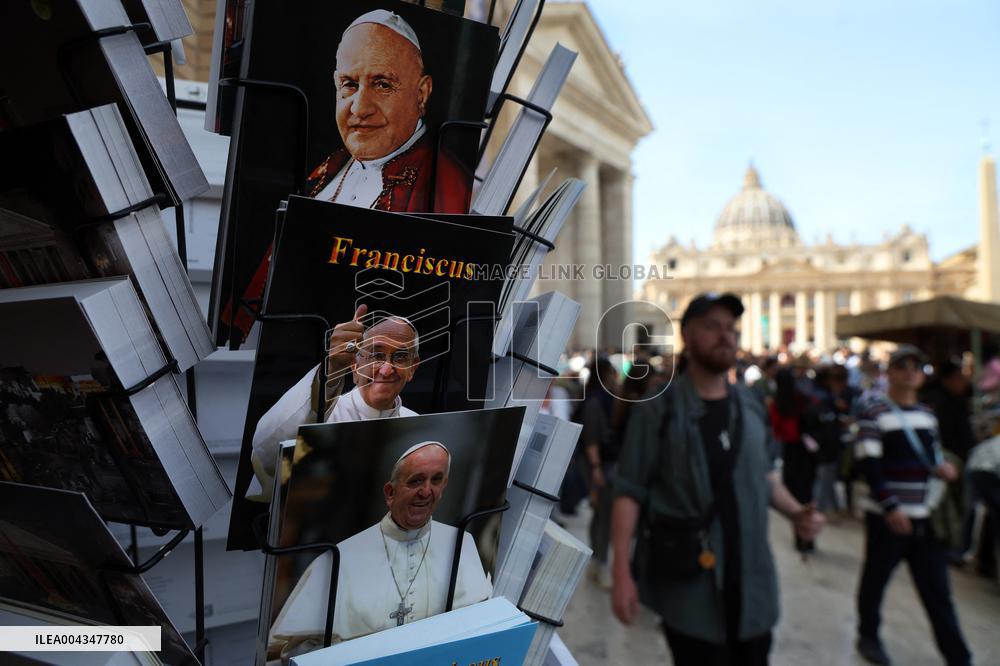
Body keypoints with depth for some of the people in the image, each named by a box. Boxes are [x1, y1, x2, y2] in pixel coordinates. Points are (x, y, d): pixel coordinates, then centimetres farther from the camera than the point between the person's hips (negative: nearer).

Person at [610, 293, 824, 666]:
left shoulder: (750, 407, 5)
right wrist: (622, 571, -17)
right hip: (689, 582, -5)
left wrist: (795, 512, 1)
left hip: (751, 578, 6)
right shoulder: (657, 410, -11)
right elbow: (629, 492, -11)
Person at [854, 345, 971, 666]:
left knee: (938, 591, 8)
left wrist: (942, 468, -2)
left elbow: (933, 456, 21)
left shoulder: (927, 414, 11)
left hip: (925, 518, 5)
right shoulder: (874, 412, -9)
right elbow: (869, 464, -14)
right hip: (887, 516, -5)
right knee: (876, 579, 10)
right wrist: (890, 507, -18)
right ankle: (868, 636, 31)